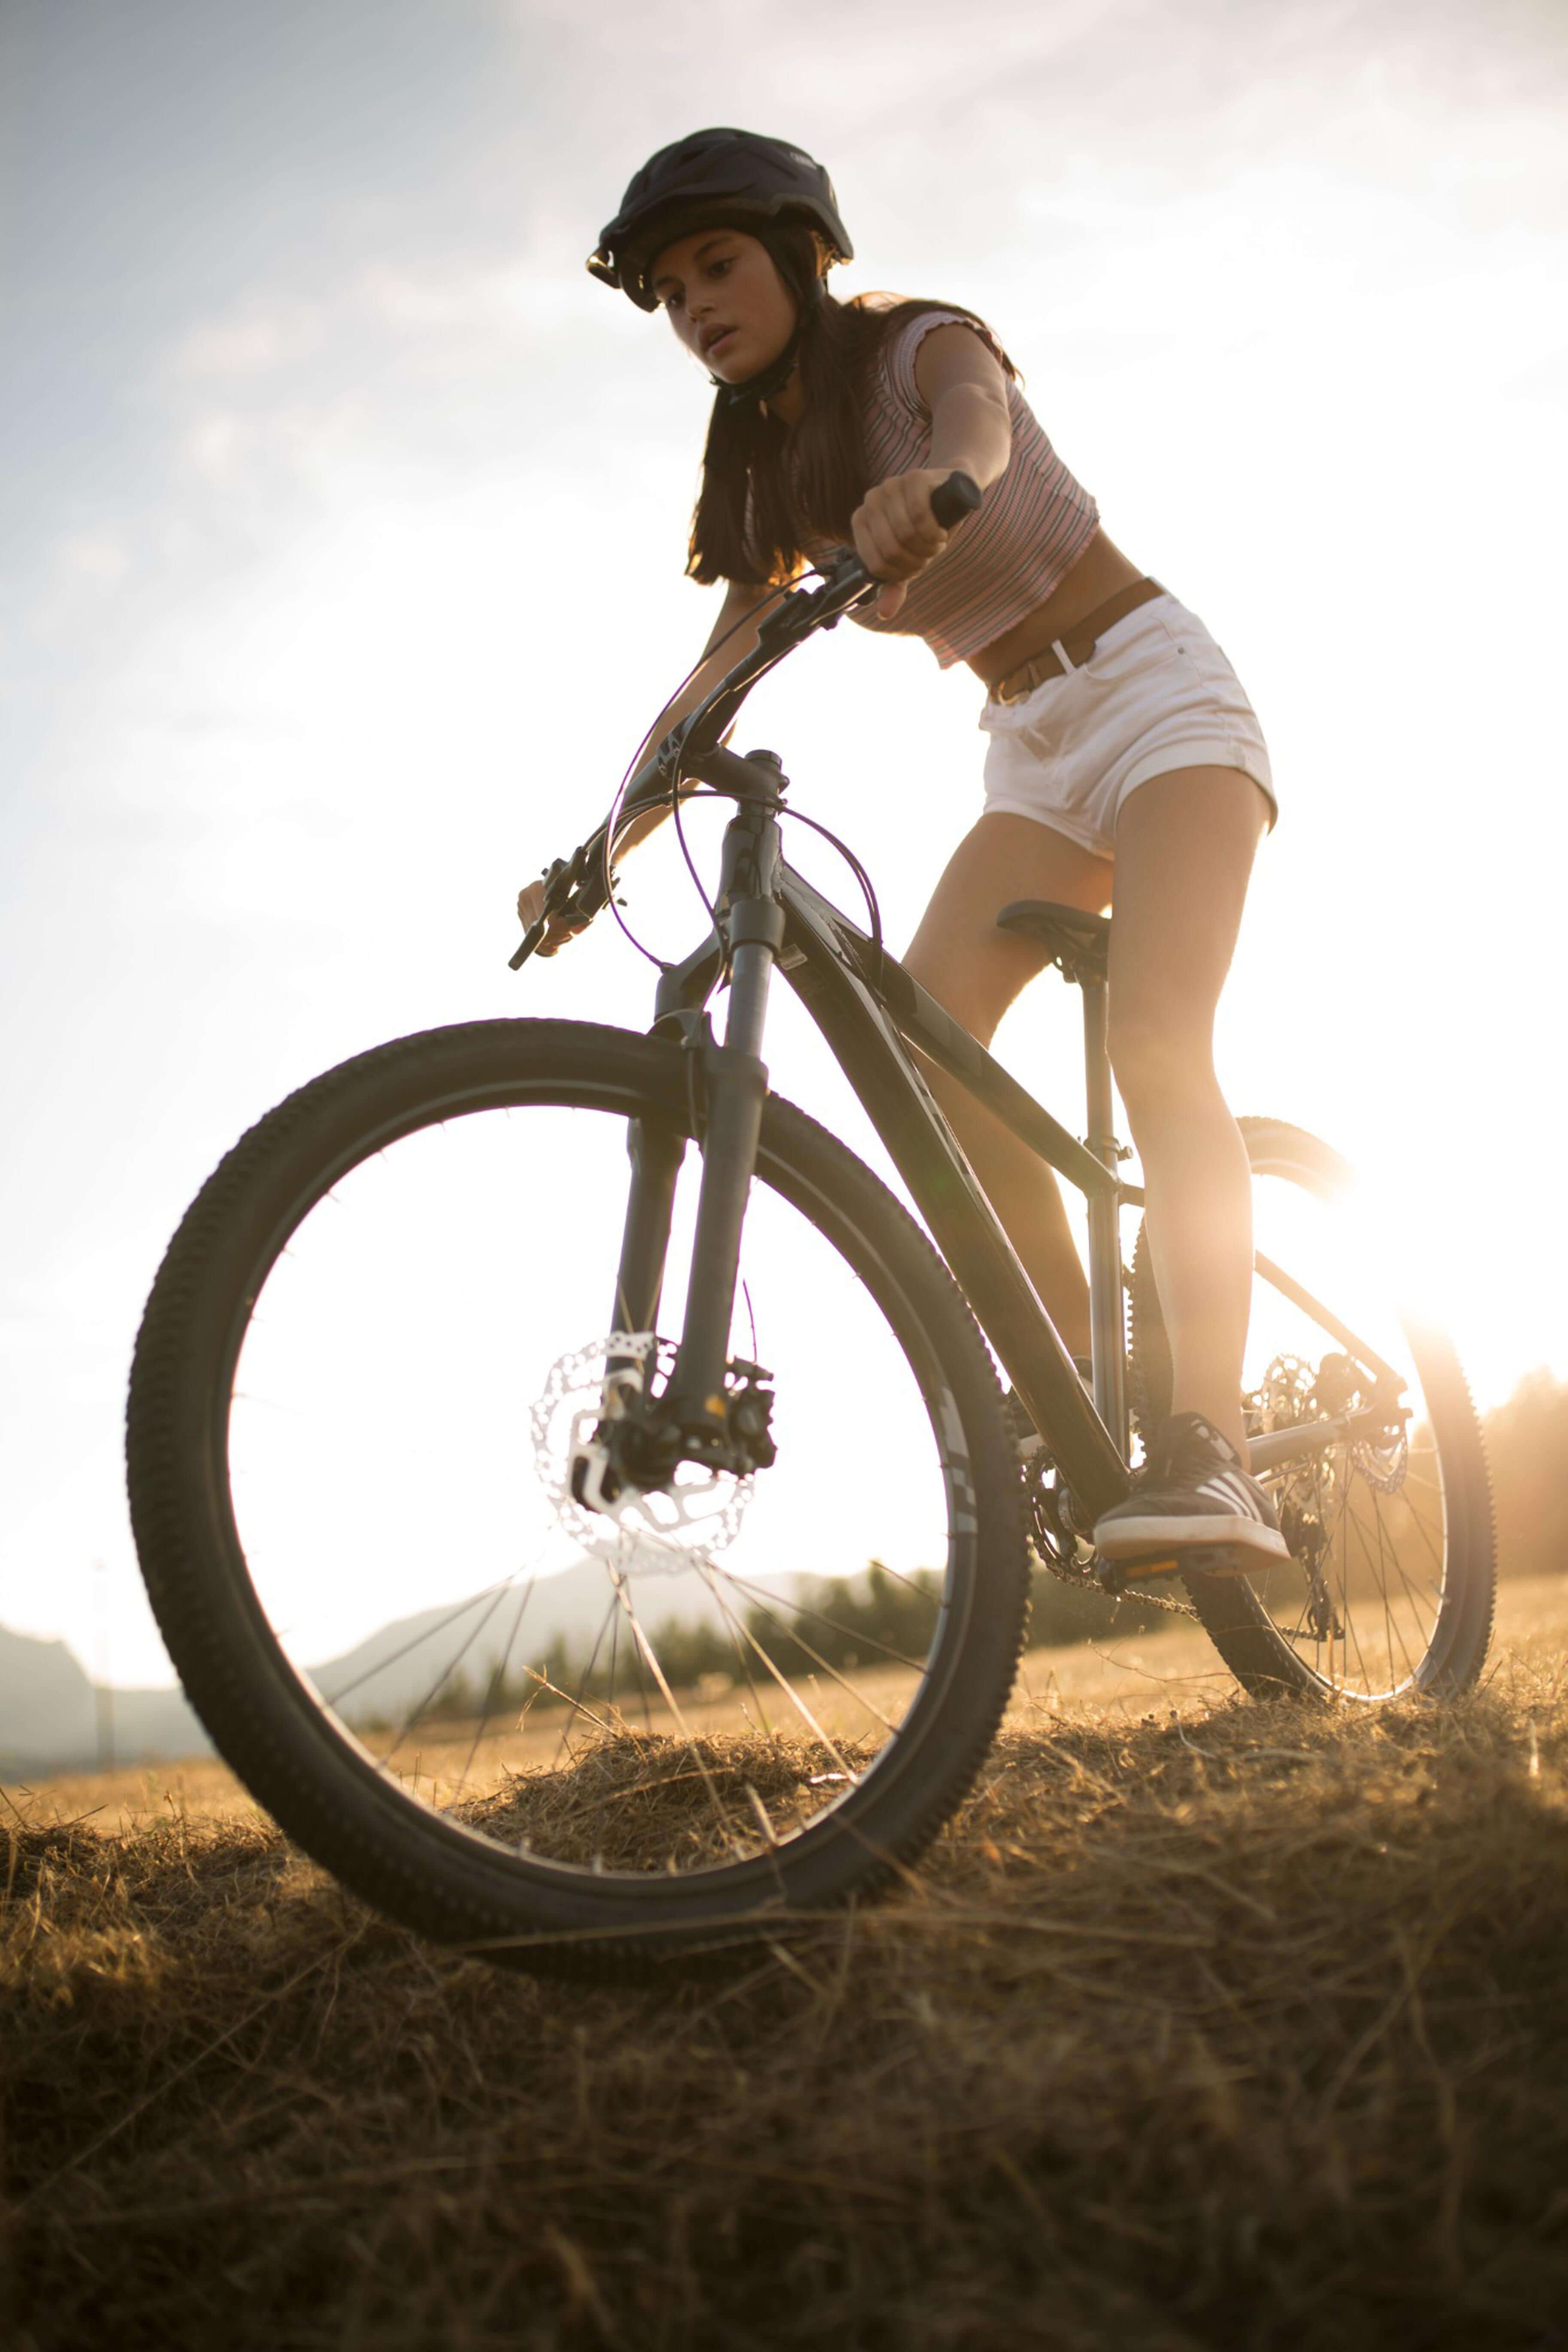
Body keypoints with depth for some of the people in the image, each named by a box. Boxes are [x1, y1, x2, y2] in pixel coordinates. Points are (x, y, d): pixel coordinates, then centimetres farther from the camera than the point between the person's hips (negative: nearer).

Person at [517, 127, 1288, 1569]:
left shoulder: (920, 344, -9)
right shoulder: (773, 477, 10)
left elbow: (976, 415, -34)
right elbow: (709, 690, 7)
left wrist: (930, 485, -58)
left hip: (1153, 690, -6)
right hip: (1034, 751, 6)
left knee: (1156, 1044, -26)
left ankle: (1209, 1449, -34)